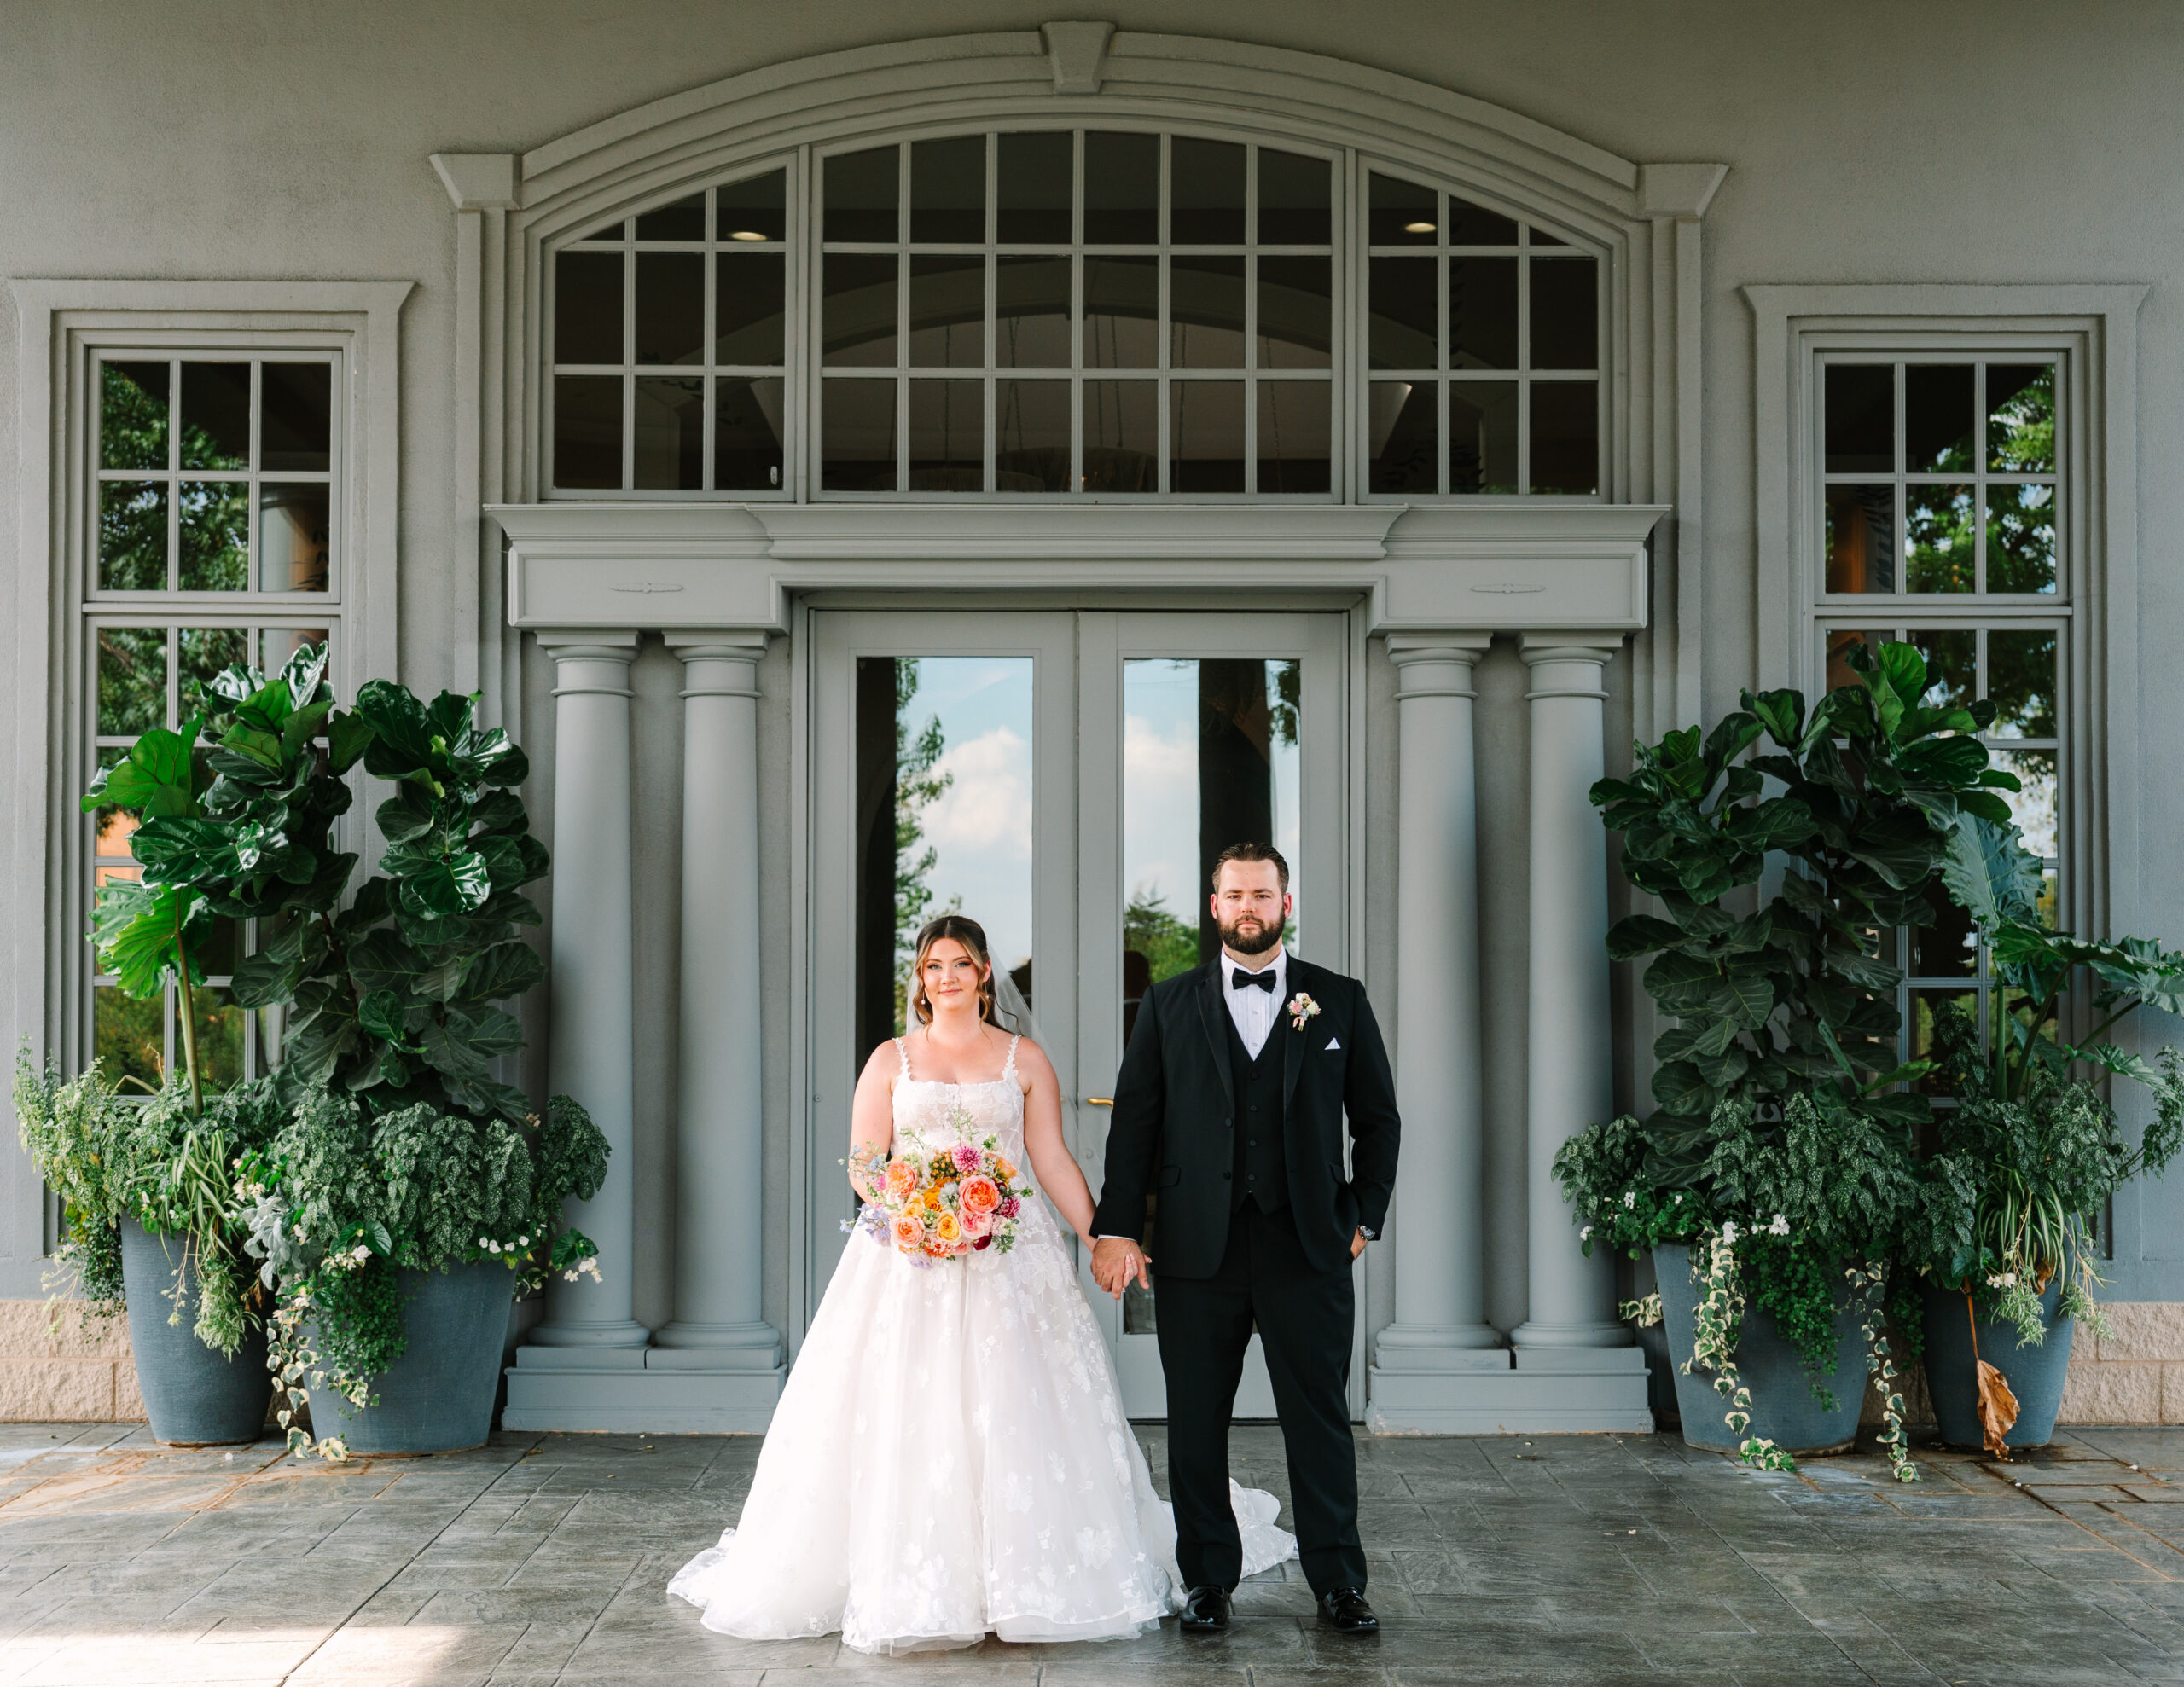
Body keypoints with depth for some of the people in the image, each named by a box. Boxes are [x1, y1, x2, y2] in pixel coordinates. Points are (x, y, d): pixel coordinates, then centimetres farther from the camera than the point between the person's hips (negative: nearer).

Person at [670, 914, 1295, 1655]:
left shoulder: (1024, 1059, 9)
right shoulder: (891, 1060, 9)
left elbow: (1053, 1162, 6)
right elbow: (861, 1163, 6)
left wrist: (1101, 1240, -3)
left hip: (1009, 1255, 0)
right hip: (909, 1260, 0)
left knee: (1018, 1414, -4)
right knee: (907, 1420, -5)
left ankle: (1024, 1580, 5)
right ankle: (912, 1587, 1)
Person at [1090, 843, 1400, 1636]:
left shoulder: (1340, 1001, 8)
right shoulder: (1169, 1004, 8)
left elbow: (1377, 1118, 11)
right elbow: (1134, 1122, 5)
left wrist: (1363, 1216, 4)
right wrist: (1117, 1227, -3)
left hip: (1308, 1247, 0)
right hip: (1197, 1248, 1)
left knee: (1320, 1419, 2)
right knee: (1197, 1423, 6)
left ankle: (1338, 1583, 12)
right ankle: (1209, 1581, 17)